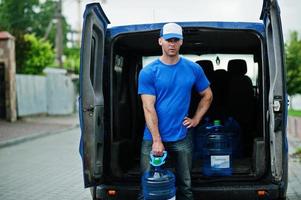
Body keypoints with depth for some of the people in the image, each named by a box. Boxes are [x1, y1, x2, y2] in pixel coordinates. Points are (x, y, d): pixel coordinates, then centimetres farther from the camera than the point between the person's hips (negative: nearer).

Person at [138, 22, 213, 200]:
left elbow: (207, 96, 16)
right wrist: (157, 140, -17)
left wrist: (196, 119, 5)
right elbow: (149, 108, -11)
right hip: (153, 138, -2)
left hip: (182, 138, 2)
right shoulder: (148, 72, -5)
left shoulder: (193, 69, 2)